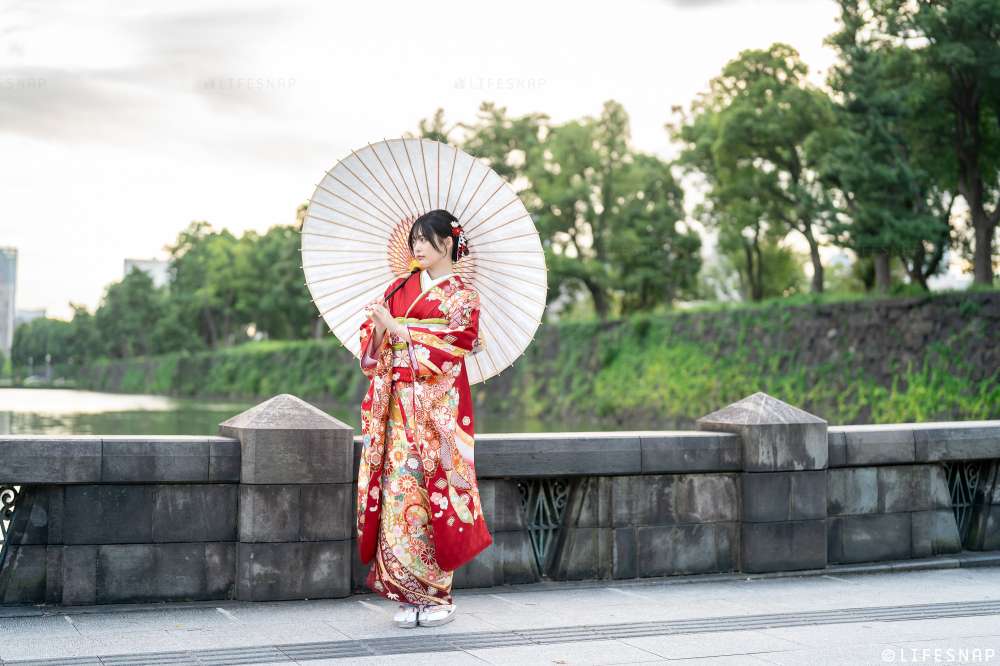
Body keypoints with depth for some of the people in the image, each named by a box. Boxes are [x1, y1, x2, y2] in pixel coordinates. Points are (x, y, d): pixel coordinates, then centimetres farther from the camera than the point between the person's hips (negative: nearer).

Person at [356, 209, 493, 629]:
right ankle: (412, 595, 6)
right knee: (400, 492, 0)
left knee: (432, 491, -5)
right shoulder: (400, 288, 15)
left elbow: (453, 347, -11)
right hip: (400, 404, 4)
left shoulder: (461, 294, 2)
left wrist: (398, 327, -14)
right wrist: (378, 325, -9)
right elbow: (375, 348, 13)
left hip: (437, 407, -4)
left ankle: (437, 595, 4)